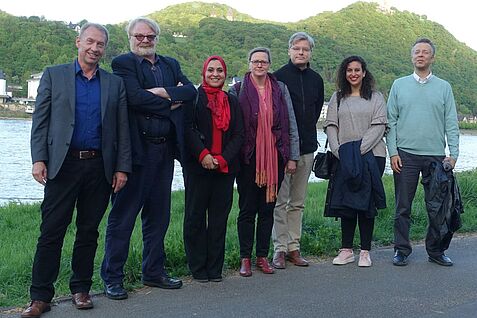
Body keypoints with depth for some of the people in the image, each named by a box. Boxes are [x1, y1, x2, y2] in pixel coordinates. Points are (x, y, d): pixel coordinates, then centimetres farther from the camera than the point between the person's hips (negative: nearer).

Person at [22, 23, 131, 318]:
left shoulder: (115, 83, 11)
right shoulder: (54, 75, 7)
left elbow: (123, 129, 9)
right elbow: (40, 121, 3)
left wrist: (122, 167, 2)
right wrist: (39, 159, -7)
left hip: (100, 168, 2)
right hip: (63, 164, -2)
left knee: (89, 232, 9)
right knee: (51, 232, -1)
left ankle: (81, 289, 21)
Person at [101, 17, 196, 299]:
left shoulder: (171, 64, 17)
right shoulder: (123, 63, -2)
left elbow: (191, 91, 2)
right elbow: (135, 97, -17)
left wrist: (163, 93, -13)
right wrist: (170, 104, -7)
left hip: (164, 149, 6)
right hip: (137, 148, -6)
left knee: (158, 215, 14)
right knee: (123, 215, -1)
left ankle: (154, 272, 26)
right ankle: (113, 278, 8)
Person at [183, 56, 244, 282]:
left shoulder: (232, 101, 15)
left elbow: (238, 134, 7)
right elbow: (187, 128, -7)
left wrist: (223, 158, -7)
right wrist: (203, 154, -17)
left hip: (225, 168, 3)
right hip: (198, 166, -3)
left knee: (219, 217, 5)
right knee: (195, 217, 2)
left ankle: (215, 268, 14)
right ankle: (198, 268, 13)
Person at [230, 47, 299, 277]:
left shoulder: (280, 89, 8)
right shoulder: (238, 90, 3)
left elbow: (291, 124, 9)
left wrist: (292, 157, 5)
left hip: (274, 156, 2)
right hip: (248, 157, -2)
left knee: (268, 208, 7)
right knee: (247, 208, 2)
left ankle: (262, 256, 18)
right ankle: (245, 258, 12)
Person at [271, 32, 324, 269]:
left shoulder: (316, 80, 12)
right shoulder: (278, 77, -4)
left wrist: (307, 132, 13)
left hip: (306, 148, 5)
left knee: (298, 202, 9)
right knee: (280, 201, -3)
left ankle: (294, 247, 16)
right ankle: (280, 249, 3)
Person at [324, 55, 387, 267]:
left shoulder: (376, 97, 7)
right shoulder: (337, 98, 13)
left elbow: (378, 127, -3)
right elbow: (330, 126, 7)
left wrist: (359, 150, -13)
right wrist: (338, 151, -8)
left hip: (371, 156, -2)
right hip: (344, 159, 2)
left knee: (366, 203, -1)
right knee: (346, 203, 3)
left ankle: (365, 251, 7)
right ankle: (346, 250, 12)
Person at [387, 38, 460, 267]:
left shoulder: (444, 87, 9)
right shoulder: (399, 85, 8)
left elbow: (451, 124, 6)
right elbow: (391, 121, 5)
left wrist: (453, 154, -3)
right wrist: (393, 152, -4)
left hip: (436, 155, 1)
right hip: (405, 155, -1)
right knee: (403, 206, 3)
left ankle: (436, 250, 17)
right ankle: (401, 250, 12)